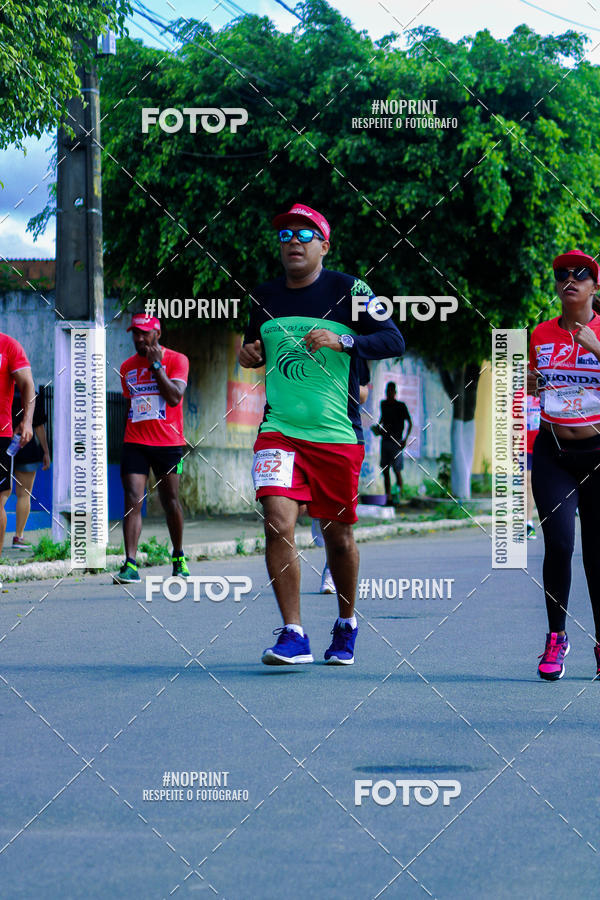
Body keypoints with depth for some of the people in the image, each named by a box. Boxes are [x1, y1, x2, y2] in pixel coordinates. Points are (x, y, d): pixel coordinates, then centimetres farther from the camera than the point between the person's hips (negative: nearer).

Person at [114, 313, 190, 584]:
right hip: (135, 442, 3)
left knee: (170, 501, 6)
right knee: (132, 500, -10)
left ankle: (179, 557, 26)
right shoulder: (127, 366, 13)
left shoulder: (176, 360, -2)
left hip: (168, 443, -3)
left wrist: (156, 366, -14)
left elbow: (175, 397, -14)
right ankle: (130, 564, -16)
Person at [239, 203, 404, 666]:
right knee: (278, 523, -15)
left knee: (338, 535, 8)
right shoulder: (265, 296, 9)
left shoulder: (347, 290, -3)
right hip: (279, 431, 2)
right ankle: (293, 635, -10)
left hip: (337, 434, -2)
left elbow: (394, 340, -8)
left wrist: (343, 340, -23)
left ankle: (346, 625, 31)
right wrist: (250, 353, 3)